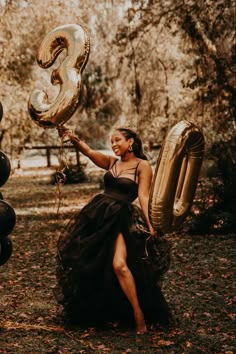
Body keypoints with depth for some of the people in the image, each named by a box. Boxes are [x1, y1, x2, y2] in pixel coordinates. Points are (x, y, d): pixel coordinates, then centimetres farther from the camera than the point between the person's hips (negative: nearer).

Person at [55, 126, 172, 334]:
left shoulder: (142, 165, -1)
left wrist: (150, 224, -18)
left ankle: (138, 313, -10)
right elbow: (88, 151, 1)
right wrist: (72, 138, -16)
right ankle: (94, 311, 27)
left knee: (119, 265, -22)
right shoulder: (111, 162, 13)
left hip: (122, 218, -6)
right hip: (98, 214, 6)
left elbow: (143, 196, -8)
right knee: (88, 262, 9)